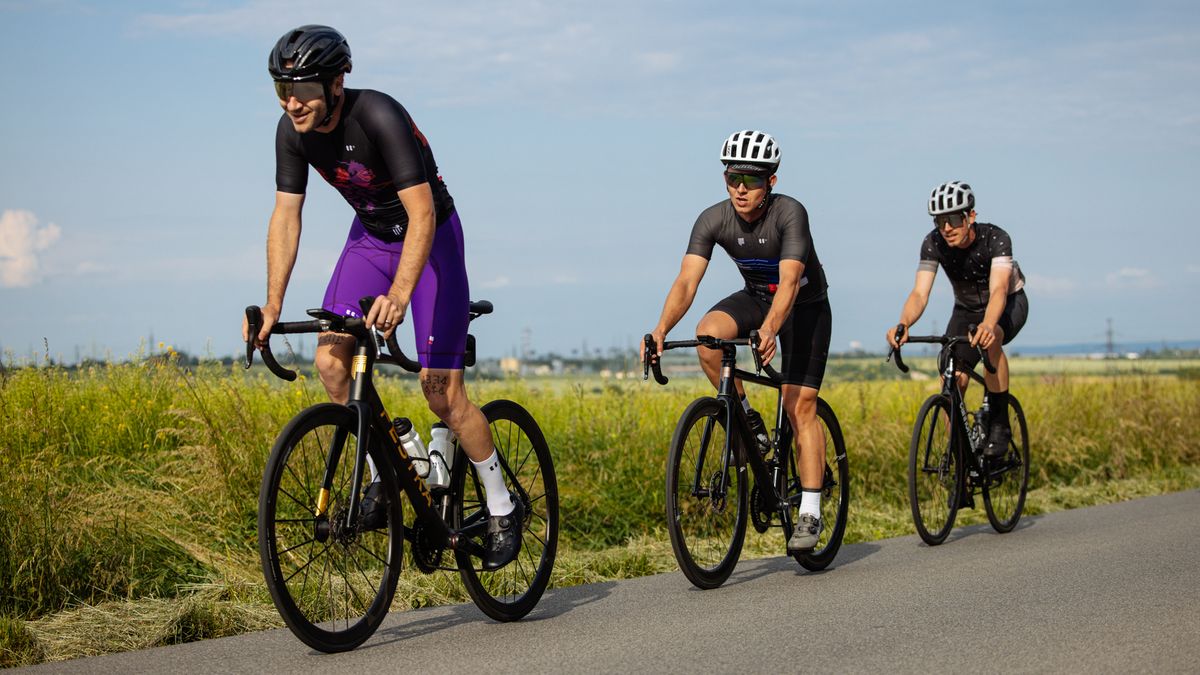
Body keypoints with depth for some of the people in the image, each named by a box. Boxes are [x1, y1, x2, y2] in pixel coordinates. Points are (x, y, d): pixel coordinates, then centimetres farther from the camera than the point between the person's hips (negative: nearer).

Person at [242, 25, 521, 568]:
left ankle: (503, 508, 5)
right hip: (370, 236, 6)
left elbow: (422, 216, -37)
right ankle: (383, 478, 4)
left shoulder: (380, 117, -32)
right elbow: (286, 217, -7)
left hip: (430, 236, -6)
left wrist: (397, 296, -49)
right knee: (330, 360, -13)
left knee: (440, 388, -10)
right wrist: (272, 304, -15)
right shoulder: (293, 130, -14)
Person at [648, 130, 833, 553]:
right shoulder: (713, 219, -19)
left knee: (800, 406, -13)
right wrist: (661, 330, -44)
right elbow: (687, 281, -27)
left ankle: (810, 513, -9)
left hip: (804, 305, -4)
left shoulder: (789, 213, -30)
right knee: (708, 334, -29)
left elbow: (789, 281, -40)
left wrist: (768, 331, -57)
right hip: (755, 297, 4)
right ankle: (747, 420, -9)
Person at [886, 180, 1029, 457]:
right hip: (966, 309, 4)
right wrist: (903, 325, -53)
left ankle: (999, 425, -25)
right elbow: (920, 293, -32)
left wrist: (987, 325, -67)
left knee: (990, 339, -37)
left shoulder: (995, 238, -31)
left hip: (1009, 304, -4)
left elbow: (998, 290, -45)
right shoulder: (933, 244, -23)